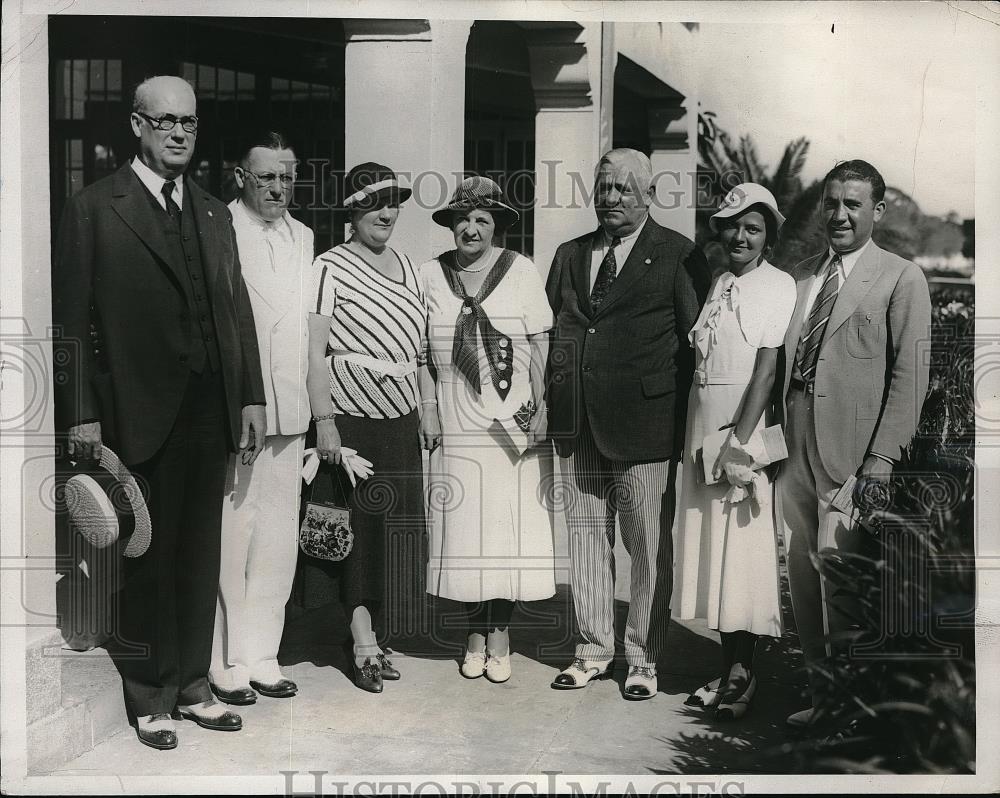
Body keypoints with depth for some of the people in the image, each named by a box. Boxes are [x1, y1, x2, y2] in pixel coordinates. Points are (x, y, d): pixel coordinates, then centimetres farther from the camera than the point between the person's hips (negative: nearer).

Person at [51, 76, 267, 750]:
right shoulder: (95, 209, -2)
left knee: (200, 555, 12)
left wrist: (251, 397, 8)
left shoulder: (214, 213, 14)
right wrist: (82, 414, -11)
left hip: (209, 410, 5)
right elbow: (71, 318, -6)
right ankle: (150, 699, 20)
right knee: (149, 557, 5)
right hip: (139, 412, -5)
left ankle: (192, 684, 26)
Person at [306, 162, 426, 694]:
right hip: (351, 416, -6)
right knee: (358, 525, -4)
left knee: (392, 526, 8)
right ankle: (364, 640, 3)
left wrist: (426, 412, 13)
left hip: (401, 418, 6)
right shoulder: (331, 266, -6)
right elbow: (315, 351, -10)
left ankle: (368, 634, 20)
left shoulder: (407, 266, 13)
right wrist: (323, 421, -16)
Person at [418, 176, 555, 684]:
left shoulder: (519, 270, -1)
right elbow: (423, 349, 7)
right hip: (455, 419, 2)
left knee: (509, 522, 1)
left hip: (511, 419, -1)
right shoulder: (432, 274, 4)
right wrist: (428, 407, 1)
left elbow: (540, 344, -2)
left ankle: (500, 629, 14)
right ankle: (476, 630, 17)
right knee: (462, 523, 4)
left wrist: (541, 406, -7)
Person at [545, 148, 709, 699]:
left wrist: (679, 417, -6)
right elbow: (549, 332, 15)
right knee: (585, 538, 11)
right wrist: (554, 406, 7)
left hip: (644, 426, -4)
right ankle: (593, 650, 24)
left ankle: (644, 659, 18)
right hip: (577, 427, 5)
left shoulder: (678, 256, 0)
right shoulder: (569, 255, 15)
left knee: (649, 548, 4)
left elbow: (696, 339, -2)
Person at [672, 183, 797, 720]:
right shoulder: (715, 284, 13)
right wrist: (703, 439, 4)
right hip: (702, 426, 6)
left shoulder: (777, 287, -5)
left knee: (741, 551, -2)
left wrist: (738, 443, -18)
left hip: (747, 429, -6)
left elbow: (767, 370, -13)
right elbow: (698, 358, 11)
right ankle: (729, 667, 17)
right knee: (708, 550, 8)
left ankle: (743, 672, 10)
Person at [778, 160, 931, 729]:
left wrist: (881, 461, -12)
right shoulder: (802, 275, 16)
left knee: (838, 583, -5)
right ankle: (821, 694, 24)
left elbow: (910, 376, -6)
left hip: (850, 450, -5)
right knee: (803, 577, 10)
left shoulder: (902, 278, 0)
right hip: (795, 447, 5)